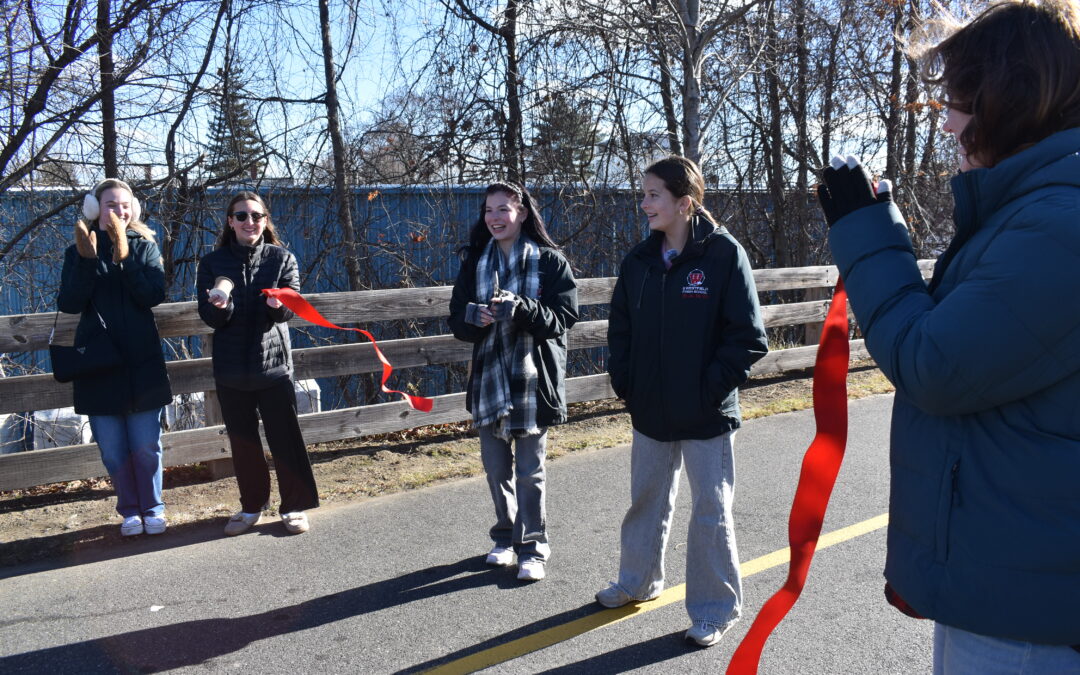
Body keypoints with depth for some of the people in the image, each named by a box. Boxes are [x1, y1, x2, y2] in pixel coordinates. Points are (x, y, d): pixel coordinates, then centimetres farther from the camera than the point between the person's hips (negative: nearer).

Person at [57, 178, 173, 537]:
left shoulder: (145, 247, 3)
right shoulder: (78, 252, 5)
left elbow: (154, 295, -12)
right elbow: (69, 303, -8)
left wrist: (123, 255, -21)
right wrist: (88, 258, -19)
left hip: (142, 362, -1)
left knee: (146, 446, 4)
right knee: (112, 450, 7)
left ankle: (152, 508, 22)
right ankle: (129, 510, 24)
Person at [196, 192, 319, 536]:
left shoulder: (282, 258, 2)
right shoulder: (212, 262, 4)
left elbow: (292, 305, -6)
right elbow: (207, 316, -1)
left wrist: (278, 305, -28)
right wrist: (220, 307, -23)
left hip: (273, 362, -2)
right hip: (231, 368, 2)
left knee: (285, 438, 1)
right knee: (242, 442, 11)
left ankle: (295, 506, 15)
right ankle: (252, 506, 27)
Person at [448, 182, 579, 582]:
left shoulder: (549, 261, -5)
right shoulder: (474, 262, 6)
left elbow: (563, 318, -11)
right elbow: (457, 321, 6)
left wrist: (520, 308, -27)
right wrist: (475, 316, -17)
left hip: (532, 379, -4)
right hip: (488, 379, 4)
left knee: (529, 471, 3)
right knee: (496, 467, 14)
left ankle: (532, 548, 17)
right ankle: (505, 537, 32)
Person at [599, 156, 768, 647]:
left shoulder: (724, 254, -12)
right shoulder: (639, 260, 4)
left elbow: (748, 338, -13)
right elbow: (620, 327, 12)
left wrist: (711, 387, -15)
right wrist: (623, 382, 2)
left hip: (705, 414, -5)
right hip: (650, 411, 5)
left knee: (711, 511, 7)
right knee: (646, 500, 20)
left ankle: (714, 610, 24)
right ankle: (639, 581, 41)